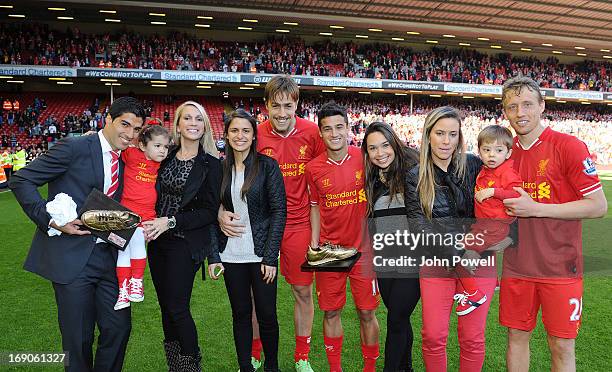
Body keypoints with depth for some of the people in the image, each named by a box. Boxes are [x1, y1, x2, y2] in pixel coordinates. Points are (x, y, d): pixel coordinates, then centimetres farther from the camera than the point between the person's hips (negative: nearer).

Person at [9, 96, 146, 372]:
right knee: (79, 339, 7)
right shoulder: (74, 147, -9)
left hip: (109, 256, 6)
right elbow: (21, 181, -8)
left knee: (119, 328, 10)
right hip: (72, 258, -5)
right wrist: (52, 220, -17)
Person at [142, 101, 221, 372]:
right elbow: (155, 197, 17)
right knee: (165, 307, 13)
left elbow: (210, 212, -9)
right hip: (158, 241, 5)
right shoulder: (166, 158, 7)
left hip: (186, 243, -5)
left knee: (177, 308, -4)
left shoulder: (211, 164, -7)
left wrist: (171, 222, -15)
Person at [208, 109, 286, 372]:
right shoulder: (220, 168, 4)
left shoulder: (268, 166, -6)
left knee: (267, 314, 5)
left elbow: (279, 211, -8)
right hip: (231, 256, 3)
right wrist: (213, 256, -1)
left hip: (261, 254, -2)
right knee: (240, 313, 13)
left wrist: (270, 257, -12)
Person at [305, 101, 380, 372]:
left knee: (366, 313, 7)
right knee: (331, 312, 10)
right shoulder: (313, 168, -1)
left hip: (364, 248, -1)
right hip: (328, 251, 1)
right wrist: (314, 243, 4)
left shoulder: (364, 159, -5)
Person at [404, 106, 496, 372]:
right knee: (433, 337, 3)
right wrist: (458, 254, -17)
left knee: (472, 338, 6)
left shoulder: (474, 165, 0)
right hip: (436, 262, 0)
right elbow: (419, 226, -7)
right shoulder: (415, 177, 0)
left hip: (478, 260, 0)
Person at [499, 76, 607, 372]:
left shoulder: (568, 146, -10)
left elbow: (598, 206, -13)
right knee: (517, 336, 14)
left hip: (559, 267, -4)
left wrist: (535, 208, -17)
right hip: (516, 267, 4)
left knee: (562, 347, 7)